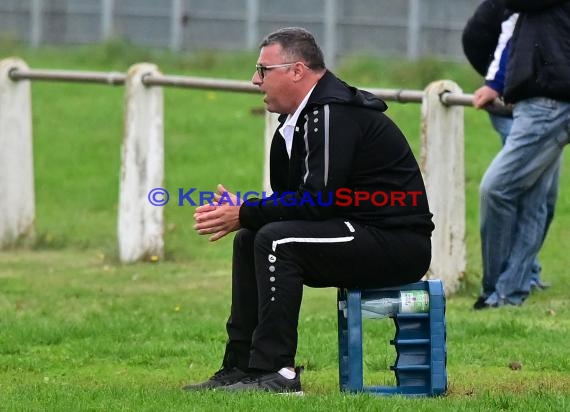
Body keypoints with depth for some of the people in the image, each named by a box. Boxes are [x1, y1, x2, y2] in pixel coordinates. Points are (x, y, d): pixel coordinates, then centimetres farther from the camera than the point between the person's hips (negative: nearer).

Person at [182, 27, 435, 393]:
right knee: (250, 239, 12)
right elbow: (289, 198, 15)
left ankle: (275, 371, -21)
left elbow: (317, 201, -23)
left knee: (277, 239, -23)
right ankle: (241, 366, 10)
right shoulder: (301, 118, 14)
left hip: (399, 245, -11)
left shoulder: (333, 115, -17)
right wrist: (243, 214, -4)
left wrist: (245, 214, -14)